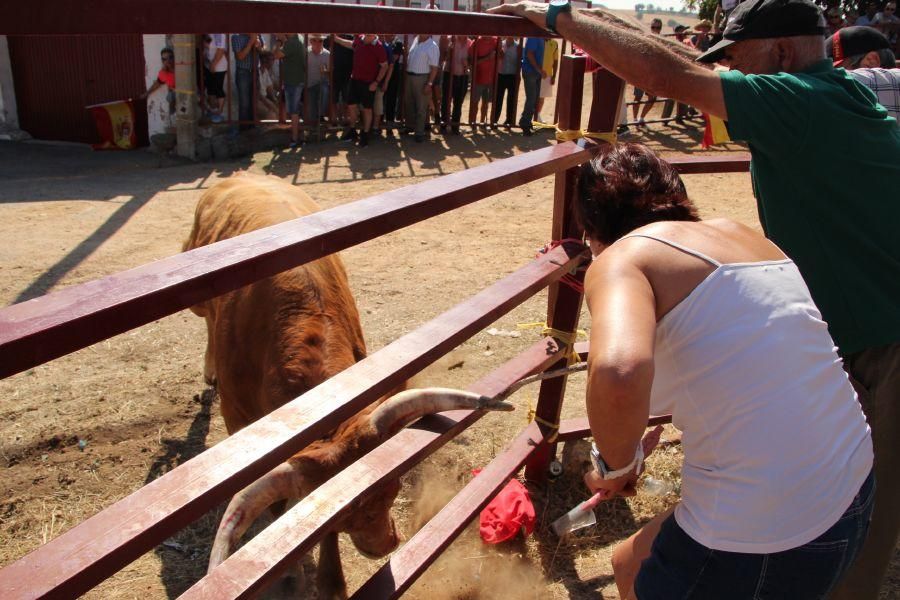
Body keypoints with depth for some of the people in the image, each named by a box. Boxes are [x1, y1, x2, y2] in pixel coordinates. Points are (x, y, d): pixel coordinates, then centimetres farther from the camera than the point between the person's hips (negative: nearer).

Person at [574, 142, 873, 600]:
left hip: (762, 541, -7)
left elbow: (618, 374, -34)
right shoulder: (737, 232, 10)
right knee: (635, 562, 28)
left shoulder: (621, 258, -13)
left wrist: (614, 464, -13)